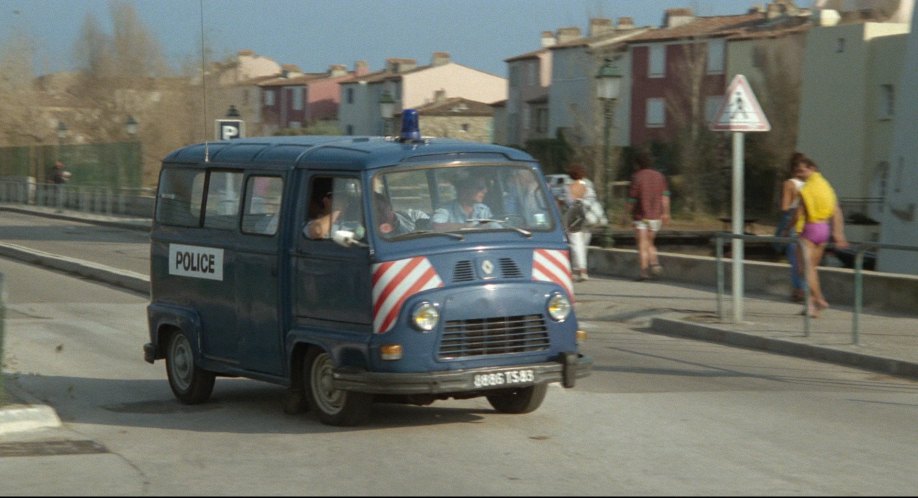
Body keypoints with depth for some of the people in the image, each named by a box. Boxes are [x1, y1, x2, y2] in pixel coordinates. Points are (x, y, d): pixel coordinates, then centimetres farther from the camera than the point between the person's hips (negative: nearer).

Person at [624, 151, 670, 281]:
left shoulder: (637, 177, -9)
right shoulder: (659, 176, 8)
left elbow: (631, 199, -9)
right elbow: (665, 195, 3)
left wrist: (626, 215, 0)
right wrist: (665, 213, 4)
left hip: (641, 217, -5)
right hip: (656, 216, 5)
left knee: (642, 245, -2)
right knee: (650, 243, 17)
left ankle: (644, 270, -9)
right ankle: (655, 264, -2)